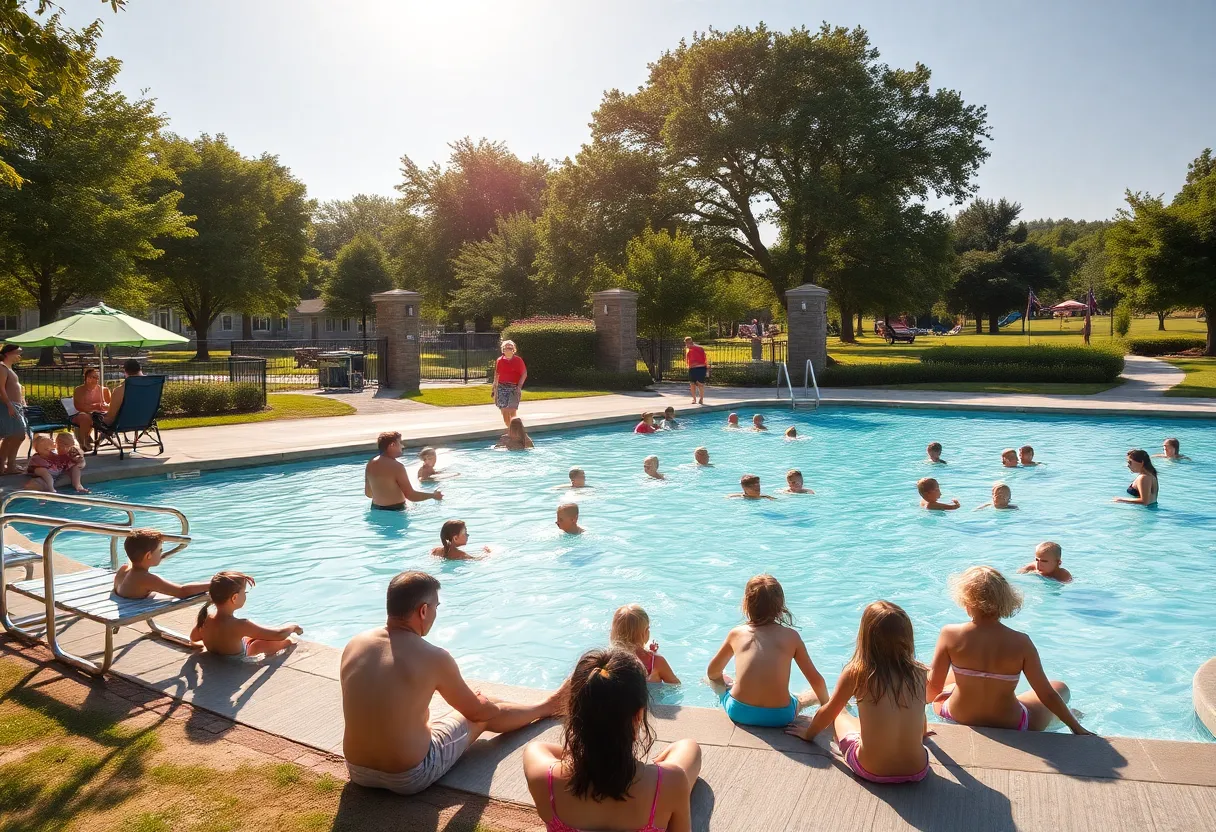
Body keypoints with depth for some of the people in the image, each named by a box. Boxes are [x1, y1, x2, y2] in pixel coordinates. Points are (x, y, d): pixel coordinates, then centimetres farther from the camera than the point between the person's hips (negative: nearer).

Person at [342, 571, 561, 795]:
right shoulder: (434, 657, -20)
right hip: (409, 779, -5)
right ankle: (545, 707, 43)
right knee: (485, 714, 17)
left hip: (358, 772, 5)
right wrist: (483, 703, 23)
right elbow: (476, 711, -3)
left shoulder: (354, 645, -5)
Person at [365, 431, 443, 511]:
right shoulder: (396, 466, -19)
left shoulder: (370, 465, 4)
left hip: (376, 509, 8)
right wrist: (433, 495, -4)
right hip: (395, 510, -8)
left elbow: (368, 493, 15)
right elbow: (411, 495, -17)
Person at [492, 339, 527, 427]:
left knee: (512, 410, -14)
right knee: (504, 410, 0)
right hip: (502, 387, 3)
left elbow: (524, 374, 0)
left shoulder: (518, 360, 0)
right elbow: (496, 375, 14)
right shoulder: (499, 360, 8)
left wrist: (519, 386, -10)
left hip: (514, 388, -3)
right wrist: (494, 388, 13)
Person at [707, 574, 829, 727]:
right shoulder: (791, 636, 1)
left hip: (738, 713, 0)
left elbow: (713, 672, 18)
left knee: (718, 679, 31)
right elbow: (816, 680, 6)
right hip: (779, 717, 0)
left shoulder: (736, 634, 4)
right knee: (814, 694, 30)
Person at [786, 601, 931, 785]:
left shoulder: (856, 673, -13)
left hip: (870, 771, -2)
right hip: (917, 771, 3)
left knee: (840, 714, 26)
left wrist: (808, 734, 23)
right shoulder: (919, 673, -6)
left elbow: (828, 712, 3)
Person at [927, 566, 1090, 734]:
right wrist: (1077, 728, 2)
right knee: (1061, 688, 25)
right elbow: (1047, 695, -12)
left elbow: (933, 688, -14)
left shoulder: (950, 634, -20)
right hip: (1009, 727, -1)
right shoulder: (1020, 642, -21)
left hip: (956, 719, 1)